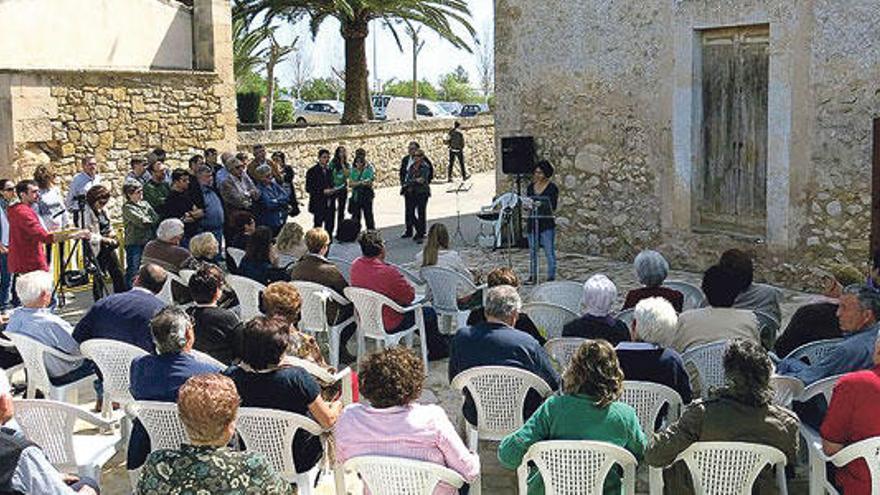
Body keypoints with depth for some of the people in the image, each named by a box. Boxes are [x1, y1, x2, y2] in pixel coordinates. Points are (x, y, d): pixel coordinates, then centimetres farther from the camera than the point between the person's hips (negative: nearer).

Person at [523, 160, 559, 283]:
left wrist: (540, 205, -27)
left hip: (547, 223, -5)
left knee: (549, 251, -3)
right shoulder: (531, 187, 10)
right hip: (532, 222, 5)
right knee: (532, 251, 10)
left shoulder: (552, 187, -6)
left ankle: (551, 277, 4)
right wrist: (526, 205, -9)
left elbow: (553, 207, -13)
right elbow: (527, 202, 14)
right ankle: (533, 276, 20)